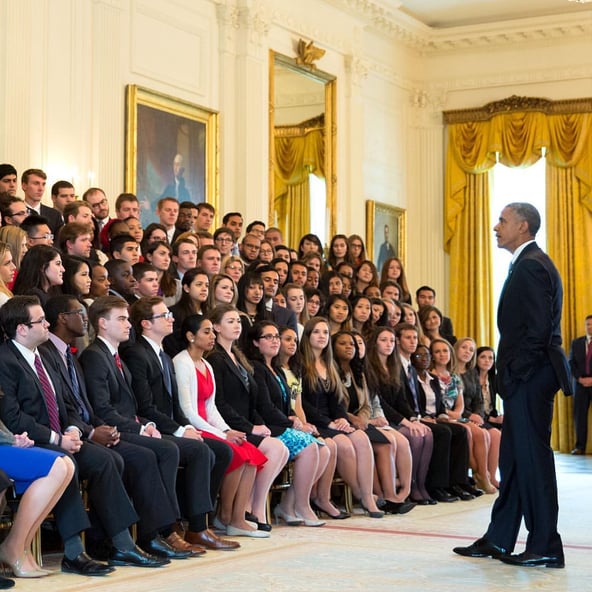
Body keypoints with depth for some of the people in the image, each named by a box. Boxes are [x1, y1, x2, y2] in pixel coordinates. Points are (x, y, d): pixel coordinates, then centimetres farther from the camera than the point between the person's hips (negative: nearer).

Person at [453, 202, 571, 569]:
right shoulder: (528, 264, 19)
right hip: (524, 379, 10)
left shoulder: (531, 266, -13)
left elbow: (538, 328, -21)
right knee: (514, 458, 12)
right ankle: (498, 540, 19)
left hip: (529, 378, -10)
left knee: (532, 457, -6)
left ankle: (545, 548, 0)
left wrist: (514, 371, -17)